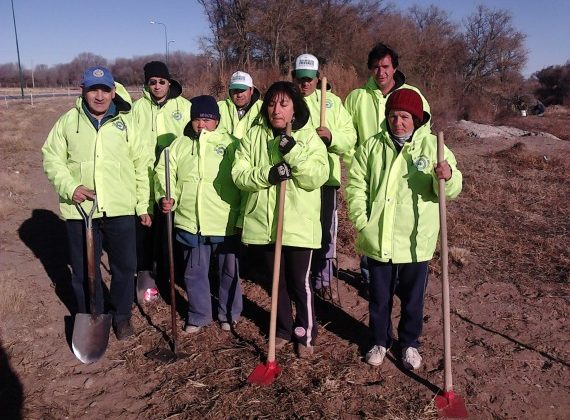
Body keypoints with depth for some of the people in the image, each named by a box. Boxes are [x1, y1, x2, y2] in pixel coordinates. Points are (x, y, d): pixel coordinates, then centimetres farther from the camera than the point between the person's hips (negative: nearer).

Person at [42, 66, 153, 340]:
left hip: (121, 210, 0)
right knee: (84, 269, 11)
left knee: (125, 266, 9)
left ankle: (122, 315, 31)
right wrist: (70, 187, -14)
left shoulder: (125, 122, 5)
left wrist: (143, 205, 6)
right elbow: (52, 159, 4)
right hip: (80, 210, 0)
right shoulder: (67, 121, 4)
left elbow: (142, 165, 7)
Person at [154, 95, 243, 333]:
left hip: (225, 223, -2)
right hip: (190, 222, 3)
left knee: (229, 271, 12)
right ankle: (198, 315, 32)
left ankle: (229, 314, 32)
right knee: (195, 272, 14)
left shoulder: (230, 144, 1)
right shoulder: (179, 145, 9)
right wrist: (165, 197, -15)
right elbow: (164, 173, 5)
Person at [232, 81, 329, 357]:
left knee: (300, 283, 4)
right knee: (277, 281, 17)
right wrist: (268, 174, -21)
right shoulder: (254, 136, 3)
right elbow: (239, 174, -5)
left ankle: (306, 335, 26)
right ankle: (284, 329, 37)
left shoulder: (309, 137, -3)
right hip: (264, 222, 3)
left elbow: (316, 178, -14)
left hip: (299, 224, -3)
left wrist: (293, 153, -25)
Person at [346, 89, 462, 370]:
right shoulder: (372, 146, 0)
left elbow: (450, 191, -6)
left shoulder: (432, 146, -4)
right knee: (379, 296, 16)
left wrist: (448, 177, -29)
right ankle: (380, 341, 37)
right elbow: (356, 186, 3)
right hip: (378, 240, 1)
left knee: (413, 298, 15)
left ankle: (409, 343, 37)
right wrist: (362, 222, -6)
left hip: (415, 242, -1)